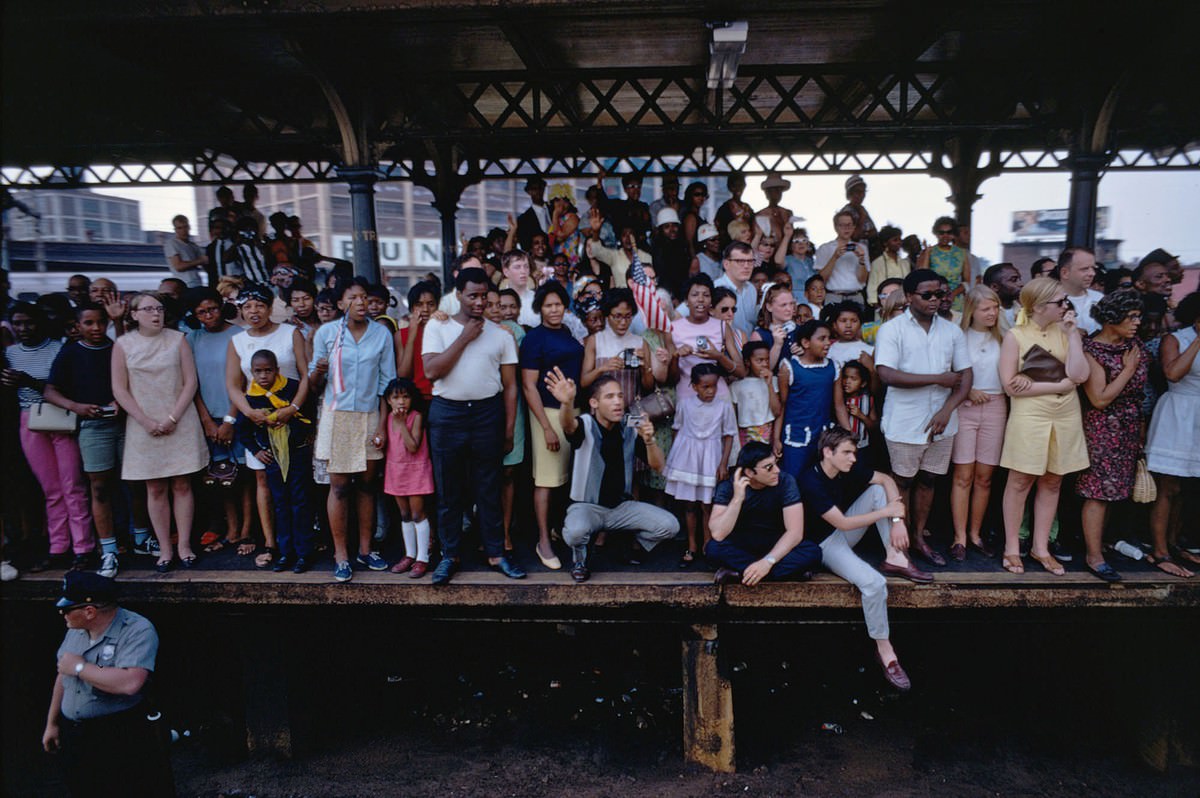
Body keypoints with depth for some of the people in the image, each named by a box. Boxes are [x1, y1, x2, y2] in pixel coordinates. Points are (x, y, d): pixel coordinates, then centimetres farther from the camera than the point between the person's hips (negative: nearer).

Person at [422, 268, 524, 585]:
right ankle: (450, 555, 21)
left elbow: (510, 385, 6)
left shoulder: (500, 333, 5)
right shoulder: (438, 326, 2)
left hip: (488, 413, 1)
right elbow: (432, 371, -11)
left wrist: (509, 429, 1)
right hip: (447, 413, 0)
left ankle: (496, 553, 20)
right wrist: (465, 337, -11)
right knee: (448, 490, 8)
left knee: (489, 489, 8)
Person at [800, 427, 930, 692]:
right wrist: (887, 512, -20)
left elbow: (886, 480, -1)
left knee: (878, 489, -7)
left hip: (845, 532, 8)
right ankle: (884, 650, -9)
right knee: (874, 582, -29)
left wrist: (897, 520, -15)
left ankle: (895, 559, -9)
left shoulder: (848, 468, -5)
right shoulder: (811, 483, -27)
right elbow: (842, 523, -26)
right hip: (824, 543, -8)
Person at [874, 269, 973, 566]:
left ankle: (918, 537, 28)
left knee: (927, 480, 14)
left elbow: (965, 376, 6)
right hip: (905, 423, -4)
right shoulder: (892, 329, -7)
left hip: (941, 422, 5)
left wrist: (947, 410, -10)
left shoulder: (952, 331, 8)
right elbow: (887, 374, -19)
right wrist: (938, 379, -15)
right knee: (902, 482, 6)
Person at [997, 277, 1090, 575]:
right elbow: (1009, 385, -13)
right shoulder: (1015, 335, -6)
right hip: (1029, 417, -4)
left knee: (1052, 483, 11)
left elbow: (1079, 375, -9)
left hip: (1065, 417, 4)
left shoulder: (1067, 332, 4)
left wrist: (1072, 335, -11)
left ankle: (1040, 547, 24)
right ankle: (1012, 547, 15)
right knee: (1020, 483, 3)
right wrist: (1059, 384, -11)